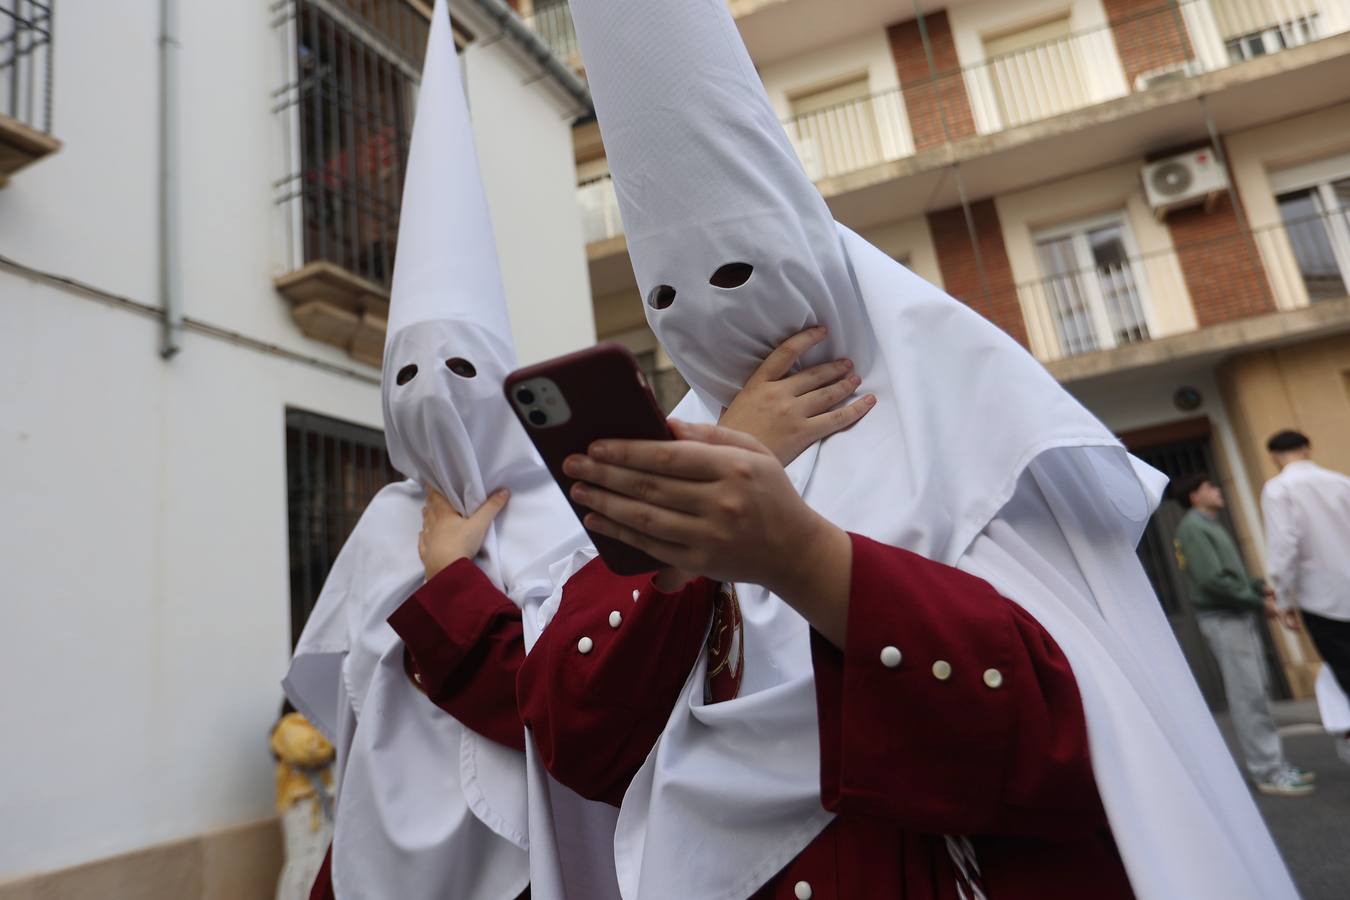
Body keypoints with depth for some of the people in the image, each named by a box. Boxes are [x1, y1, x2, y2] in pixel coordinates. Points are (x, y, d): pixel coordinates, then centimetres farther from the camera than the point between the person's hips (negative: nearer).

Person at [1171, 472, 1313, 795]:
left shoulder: (1211, 525, 18)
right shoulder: (1193, 527, -13)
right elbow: (1212, 580, -20)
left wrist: (1261, 587, 3)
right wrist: (1259, 603, -14)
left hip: (1238, 616, 10)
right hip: (1222, 619, -10)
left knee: (1257, 694, 12)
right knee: (1248, 698, -7)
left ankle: (1275, 765, 19)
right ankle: (1267, 772, -1)